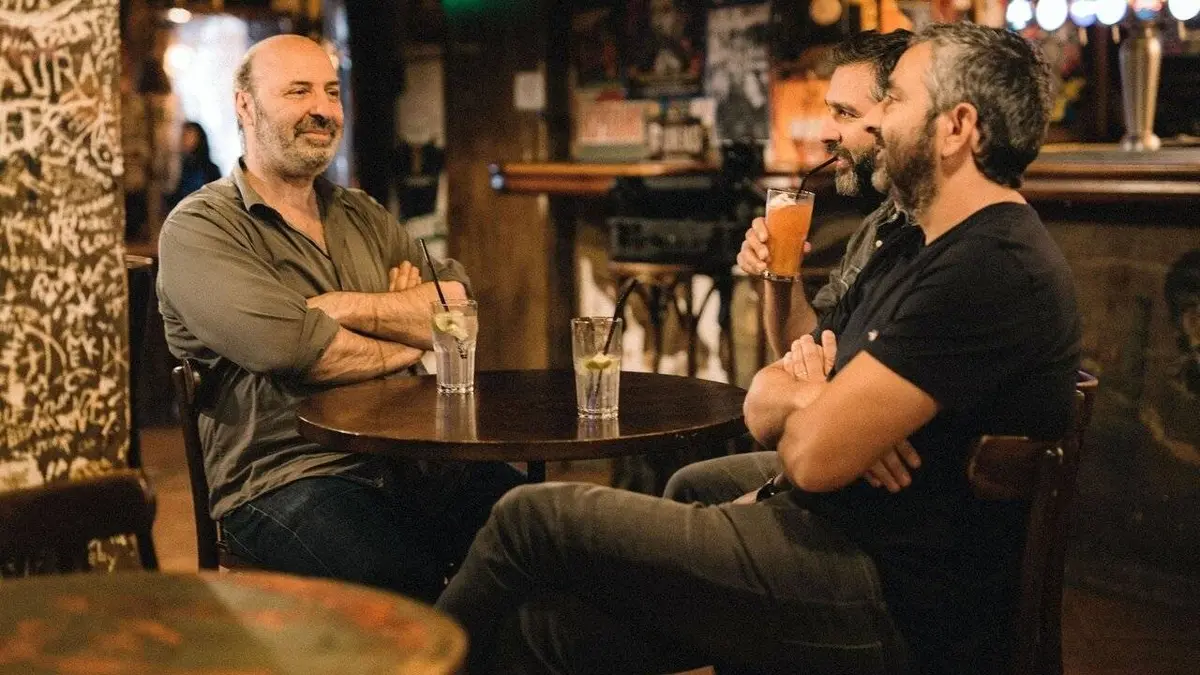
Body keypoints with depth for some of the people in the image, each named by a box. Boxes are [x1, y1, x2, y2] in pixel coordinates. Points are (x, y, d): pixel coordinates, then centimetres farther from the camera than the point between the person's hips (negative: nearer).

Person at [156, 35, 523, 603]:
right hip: (286, 480, -5)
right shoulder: (199, 229, 1)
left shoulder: (364, 216, 21)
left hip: (416, 458, 5)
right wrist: (408, 342, 1)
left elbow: (461, 305, 6)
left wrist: (347, 307, -8)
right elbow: (295, 349, -15)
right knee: (407, 577, -33)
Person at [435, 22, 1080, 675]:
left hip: (889, 600, -9)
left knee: (532, 518, -7)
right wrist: (808, 395, -10)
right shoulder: (911, 252, 16)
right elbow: (763, 407, 14)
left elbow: (815, 454, -22)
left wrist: (800, 397, 1)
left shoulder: (993, 270, -17)